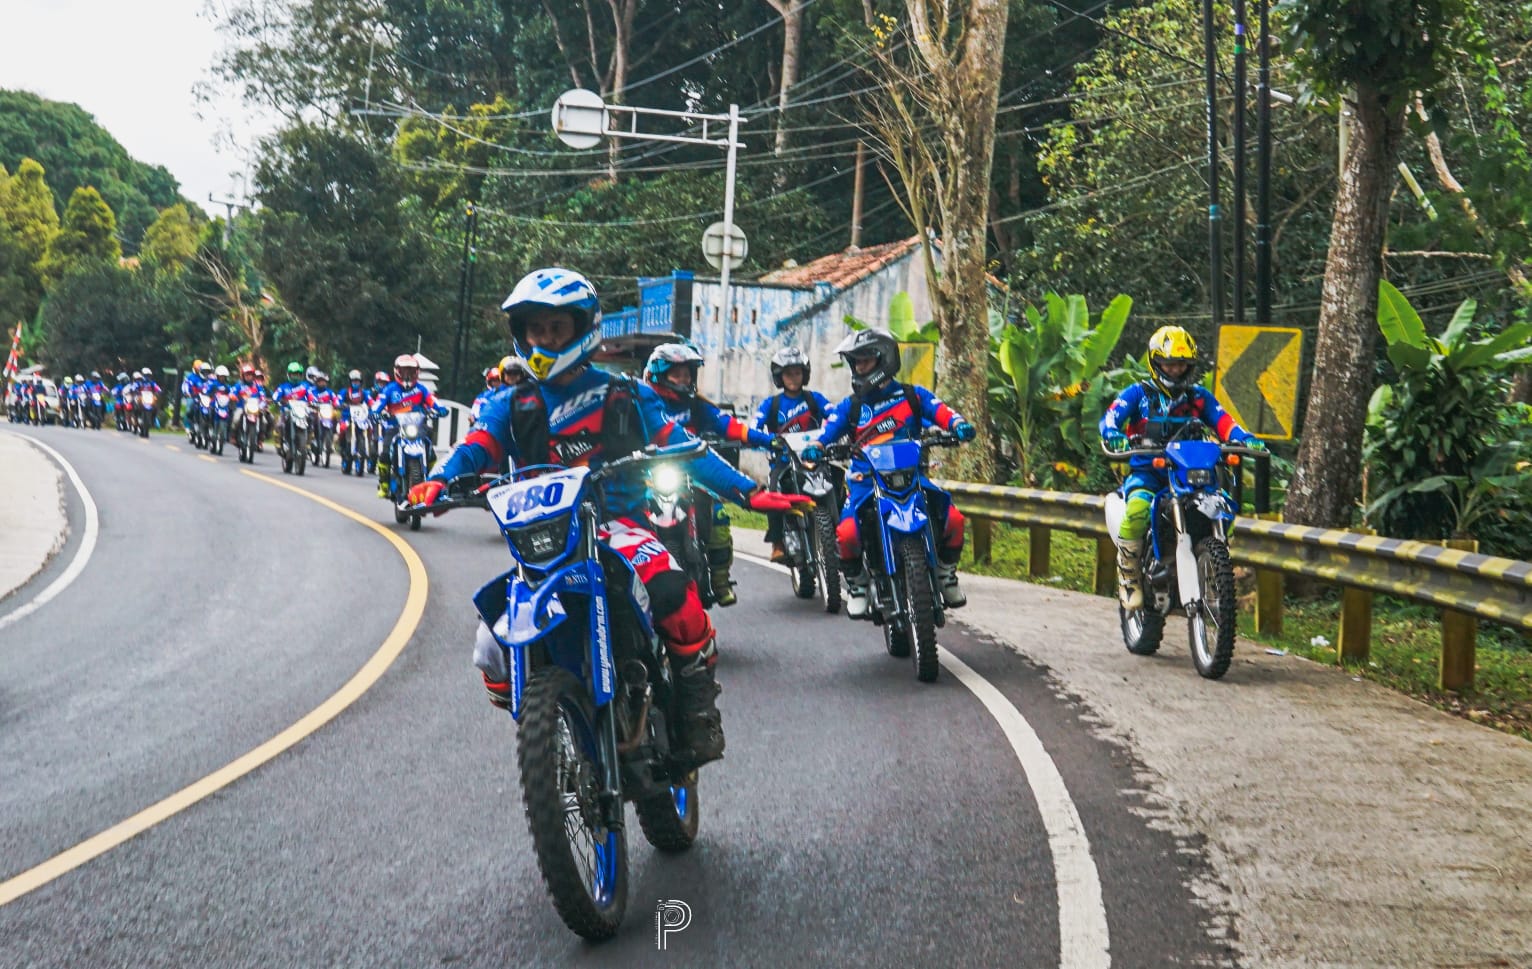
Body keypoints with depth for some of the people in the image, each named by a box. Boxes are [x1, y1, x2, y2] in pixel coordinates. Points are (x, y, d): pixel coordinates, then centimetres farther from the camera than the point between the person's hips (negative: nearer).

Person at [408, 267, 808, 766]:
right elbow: (474, 450, -2)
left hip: (617, 526, -2)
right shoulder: (511, 406, 15)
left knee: (668, 585, -36)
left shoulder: (625, 396, 12)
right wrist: (438, 482, -25)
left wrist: (748, 492, -4)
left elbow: (683, 449, 8)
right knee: (494, 655, -14)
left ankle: (696, 698, -15)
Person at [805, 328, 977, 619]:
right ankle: (856, 584, 0)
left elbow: (942, 412, -2)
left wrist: (959, 425, -23)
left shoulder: (912, 395, 11)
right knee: (847, 532, -28)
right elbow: (827, 433, 2)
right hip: (866, 480, 0)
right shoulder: (849, 407, 14)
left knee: (953, 519, -20)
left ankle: (946, 571, 9)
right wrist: (815, 448, -20)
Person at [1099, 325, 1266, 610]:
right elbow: (1111, 417, -7)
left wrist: (1245, 439, -16)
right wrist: (1113, 437, -31)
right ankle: (1128, 577, -16)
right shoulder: (1138, 393, 8)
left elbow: (1223, 422, 5)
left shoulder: (1199, 396, 17)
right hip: (1146, 471, -3)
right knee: (1138, 509, -35)